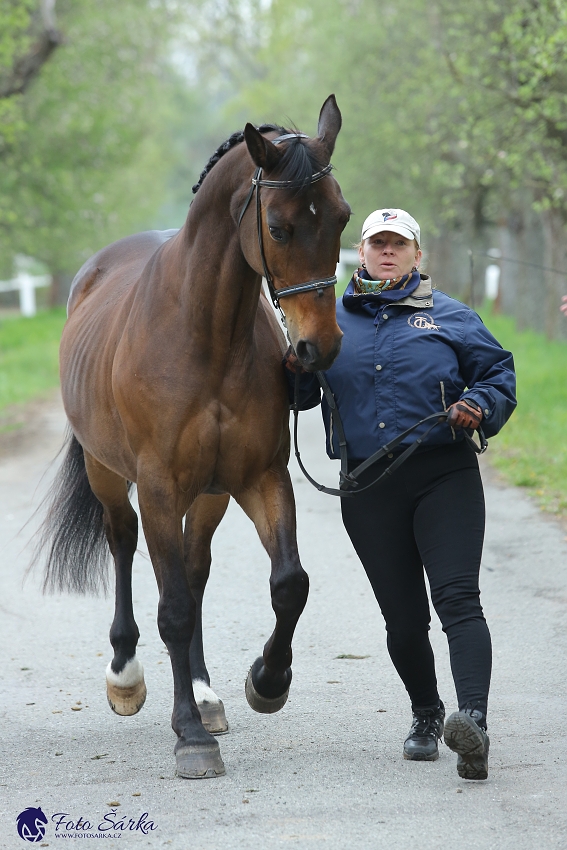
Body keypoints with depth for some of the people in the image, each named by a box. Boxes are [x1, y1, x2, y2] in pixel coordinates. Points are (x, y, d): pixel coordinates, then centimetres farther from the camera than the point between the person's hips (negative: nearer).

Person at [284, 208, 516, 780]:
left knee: (457, 599, -18)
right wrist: (296, 370, -7)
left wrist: (478, 407, -12)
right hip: (368, 490, 2)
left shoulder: (450, 317, 6)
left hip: (445, 479, -2)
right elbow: (298, 396, 16)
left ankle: (473, 720, -32)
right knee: (402, 616, 8)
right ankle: (425, 714, 31)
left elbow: (500, 375, 9)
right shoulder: (333, 321, 11)